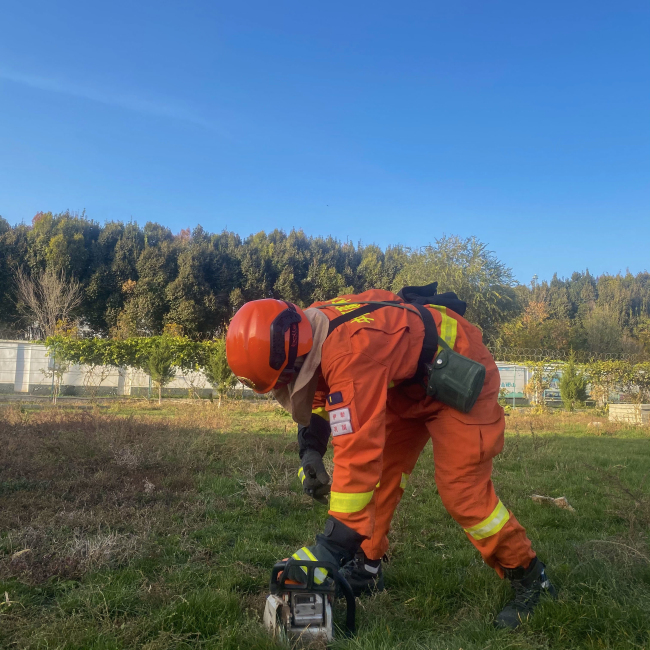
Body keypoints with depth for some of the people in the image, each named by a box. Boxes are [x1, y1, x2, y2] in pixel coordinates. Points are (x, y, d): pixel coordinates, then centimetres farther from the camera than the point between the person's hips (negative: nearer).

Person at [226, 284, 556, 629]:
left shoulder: (349, 352, -40)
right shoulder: (306, 334, -13)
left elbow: (357, 453, -42)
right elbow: (319, 397, 8)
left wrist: (332, 548, -36)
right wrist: (310, 451, -6)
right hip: (407, 382, 9)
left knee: (462, 490, -11)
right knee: (378, 471, 5)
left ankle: (528, 578, 10)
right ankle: (366, 567, 20)